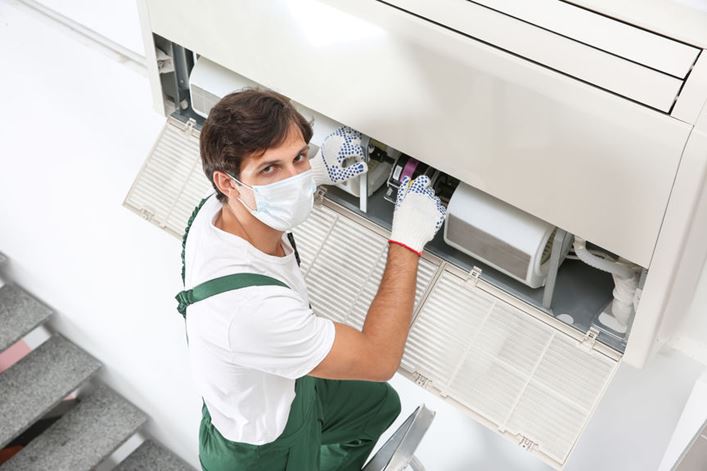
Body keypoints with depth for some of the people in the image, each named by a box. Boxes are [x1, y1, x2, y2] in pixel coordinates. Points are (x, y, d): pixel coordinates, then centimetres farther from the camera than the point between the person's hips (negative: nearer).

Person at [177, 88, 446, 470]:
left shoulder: (219, 210, -21)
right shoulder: (245, 305, -45)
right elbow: (379, 359, -33)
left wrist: (315, 170, -8)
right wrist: (408, 240, -28)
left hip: (283, 389, 7)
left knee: (382, 403, 28)